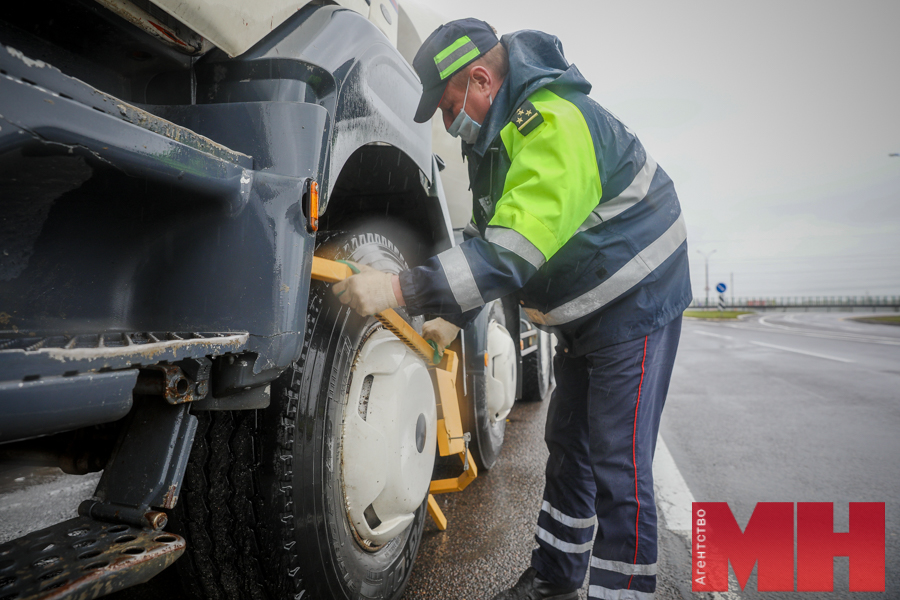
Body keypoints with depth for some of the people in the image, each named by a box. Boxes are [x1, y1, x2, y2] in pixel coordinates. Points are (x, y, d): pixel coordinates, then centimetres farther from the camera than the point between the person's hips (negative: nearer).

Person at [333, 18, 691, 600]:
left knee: (618, 464, -8)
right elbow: (487, 241, 13)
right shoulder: (496, 139, 7)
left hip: (637, 302, -9)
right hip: (585, 313, 9)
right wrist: (454, 316, 4)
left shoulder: (555, 121, -25)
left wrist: (402, 289, -37)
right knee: (569, 446, 15)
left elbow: (514, 249, -36)